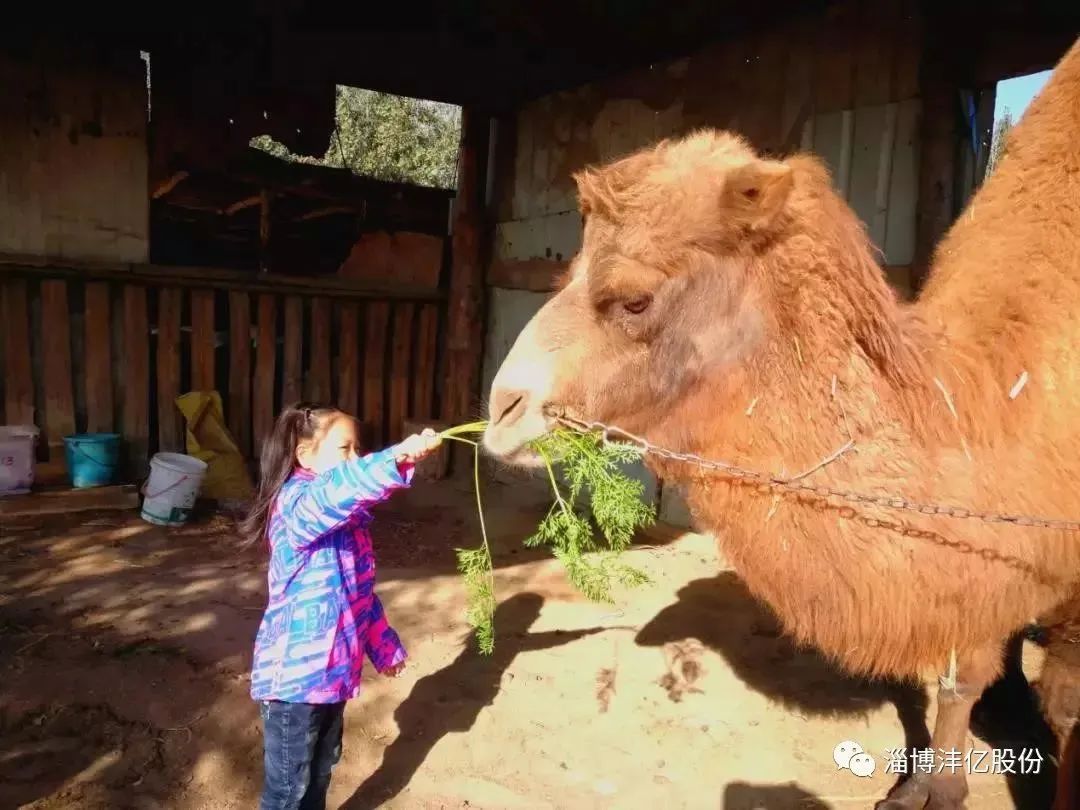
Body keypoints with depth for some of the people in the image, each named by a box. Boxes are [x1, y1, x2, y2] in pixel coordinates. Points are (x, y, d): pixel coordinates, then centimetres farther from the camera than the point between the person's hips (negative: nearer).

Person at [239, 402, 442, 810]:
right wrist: (398, 456, -59)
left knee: (320, 772, 25)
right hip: (295, 673, -8)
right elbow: (339, 489, -47)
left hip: (332, 668, 8)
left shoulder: (347, 519, 7)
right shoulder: (296, 504, -21)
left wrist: (384, 645, 21)